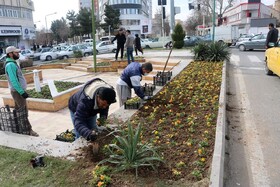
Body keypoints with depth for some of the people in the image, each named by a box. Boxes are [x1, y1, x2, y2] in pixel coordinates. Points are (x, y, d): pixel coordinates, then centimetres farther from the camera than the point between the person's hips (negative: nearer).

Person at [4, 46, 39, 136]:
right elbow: (14, 81, -24)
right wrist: (22, 92, -24)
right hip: (18, 91, -10)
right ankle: (29, 129, 0)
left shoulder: (12, 63, 13)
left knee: (19, 110, 17)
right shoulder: (10, 65, -18)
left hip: (18, 91, 10)